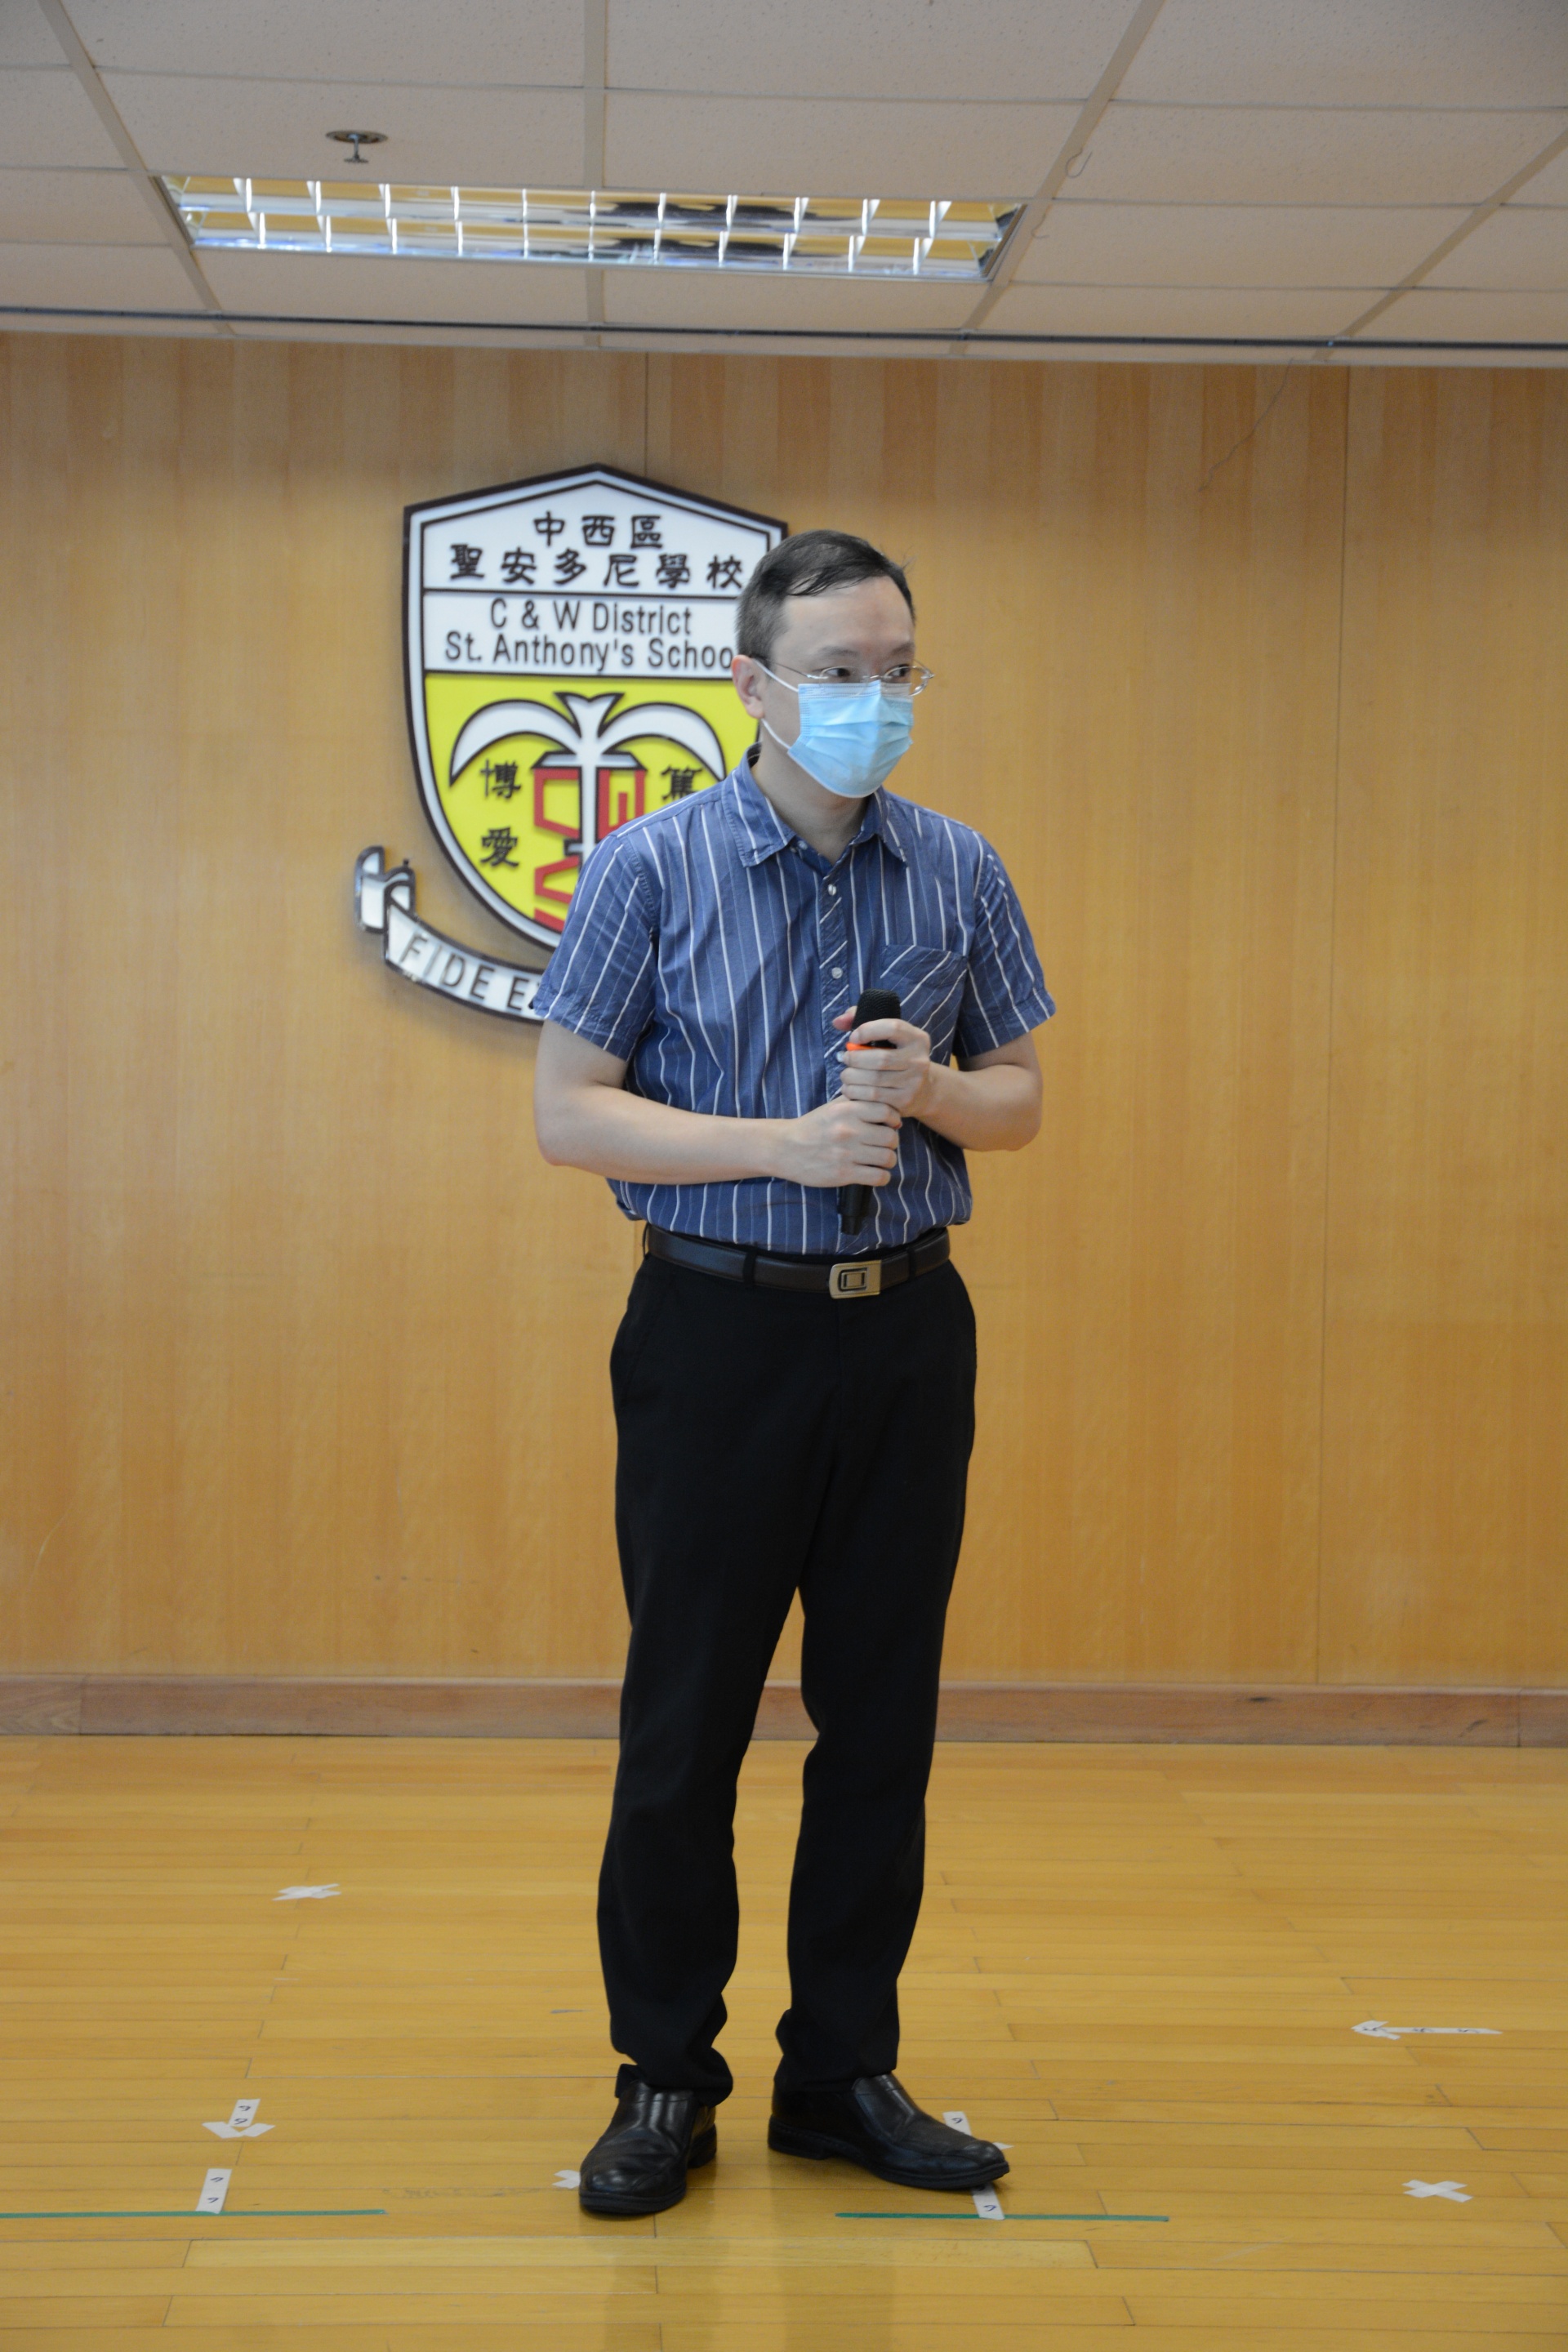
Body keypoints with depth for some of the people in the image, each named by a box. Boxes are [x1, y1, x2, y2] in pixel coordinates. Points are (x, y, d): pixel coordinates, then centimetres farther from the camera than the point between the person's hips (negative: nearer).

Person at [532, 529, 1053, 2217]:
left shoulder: (959, 873, 5)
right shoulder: (652, 868, -5)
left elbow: (1020, 1099, 12)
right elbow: (565, 1114, -7)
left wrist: (932, 1090, -11)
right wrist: (784, 1143, -18)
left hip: (906, 1333, 3)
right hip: (719, 1331, -3)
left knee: (883, 1715, 9)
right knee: (684, 1718, 3)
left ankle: (844, 2072, 22)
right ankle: (665, 2078, 18)